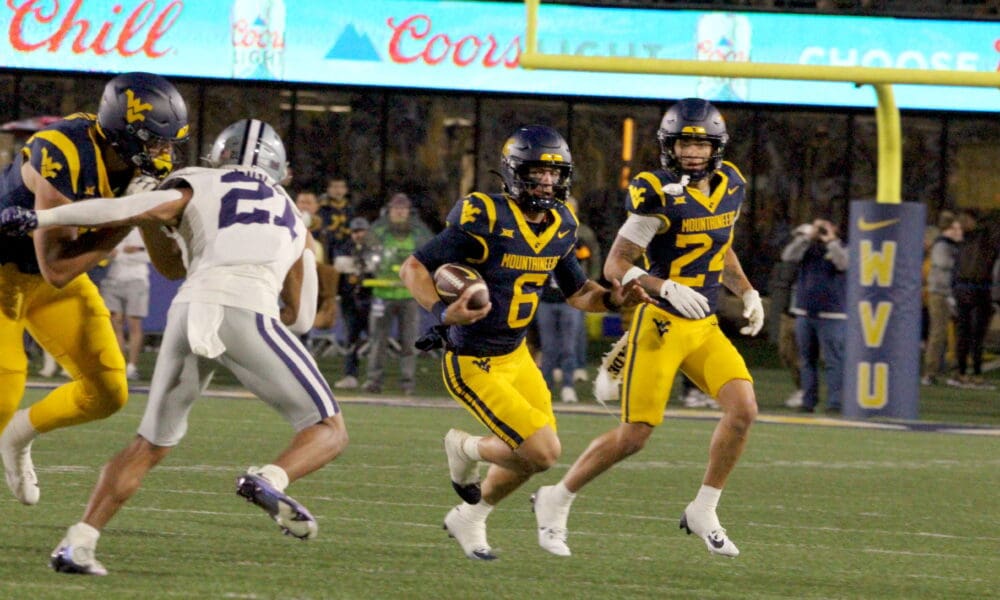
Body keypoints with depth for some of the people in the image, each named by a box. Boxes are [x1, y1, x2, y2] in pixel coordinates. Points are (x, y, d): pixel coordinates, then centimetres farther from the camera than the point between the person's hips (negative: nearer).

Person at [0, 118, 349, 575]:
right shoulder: (291, 218, 33)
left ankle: (78, 543, 7)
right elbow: (300, 318, 38)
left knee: (151, 445, 20)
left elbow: (125, 211, 8)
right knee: (329, 432, 9)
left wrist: (37, 219, 12)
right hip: (247, 314, -1)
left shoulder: (197, 189, 25)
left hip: (189, 312, 1)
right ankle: (270, 480, -23)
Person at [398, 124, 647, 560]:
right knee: (543, 452, -13)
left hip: (515, 356, 8)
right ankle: (467, 449, 16)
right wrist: (443, 312, -32)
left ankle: (468, 519, 37)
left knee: (533, 456, 13)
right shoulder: (485, 221, -21)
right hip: (472, 365, -8)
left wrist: (614, 298, -6)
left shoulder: (560, 227, 2)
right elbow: (413, 268, -17)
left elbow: (578, 292, 15)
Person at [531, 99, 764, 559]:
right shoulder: (659, 195, -16)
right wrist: (668, 289, -30)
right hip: (660, 325, -6)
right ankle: (556, 500, 15)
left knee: (743, 409, -13)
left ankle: (703, 511, 3)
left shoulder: (730, 186, 5)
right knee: (634, 435, -5)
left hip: (706, 328, 6)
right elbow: (615, 265, -16)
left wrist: (747, 294, 11)